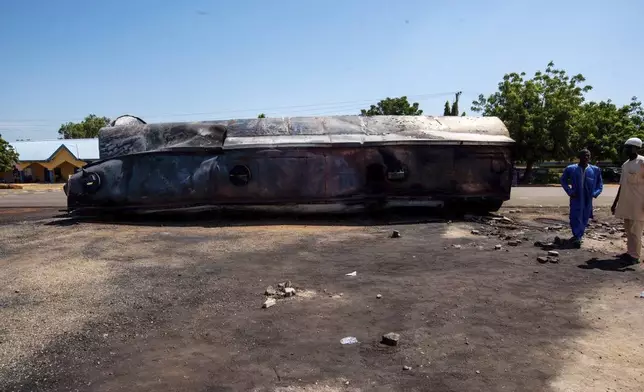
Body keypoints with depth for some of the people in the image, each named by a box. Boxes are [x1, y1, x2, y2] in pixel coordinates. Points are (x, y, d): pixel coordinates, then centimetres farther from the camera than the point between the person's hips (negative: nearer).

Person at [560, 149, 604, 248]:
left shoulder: (595, 170, 3)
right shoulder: (571, 169, -1)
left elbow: (600, 184, 12)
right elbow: (563, 180, 10)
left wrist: (595, 193, -4)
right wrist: (569, 191, -1)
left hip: (588, 199, 2)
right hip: (576, 198, -2)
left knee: (584, 218, 9)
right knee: (575, 217, -7)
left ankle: (579, 235, 25)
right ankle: (577, 237, 1)